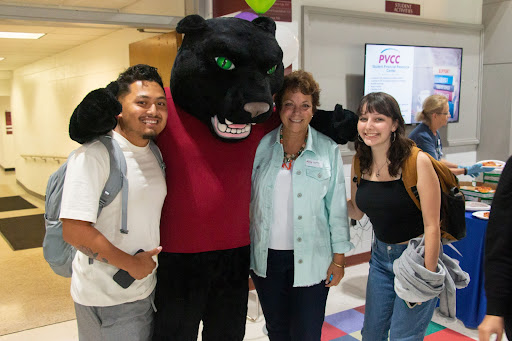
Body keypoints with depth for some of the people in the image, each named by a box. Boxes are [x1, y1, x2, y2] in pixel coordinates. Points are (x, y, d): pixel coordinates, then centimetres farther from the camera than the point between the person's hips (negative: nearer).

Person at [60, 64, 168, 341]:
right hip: (106, 301, -7)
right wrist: (132, 264, -17)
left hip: (146, 289, 7)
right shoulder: (93, 155, -19)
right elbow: (74, 230, -24)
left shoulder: (154, 154, 5)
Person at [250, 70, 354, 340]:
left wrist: (339, 259, -2)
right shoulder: (262, 146, 0)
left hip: (310, 260, -2)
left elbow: (337, 208, -1)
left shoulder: (328, 150, -4)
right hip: (265, 257, 2)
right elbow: (247, 196, 7)